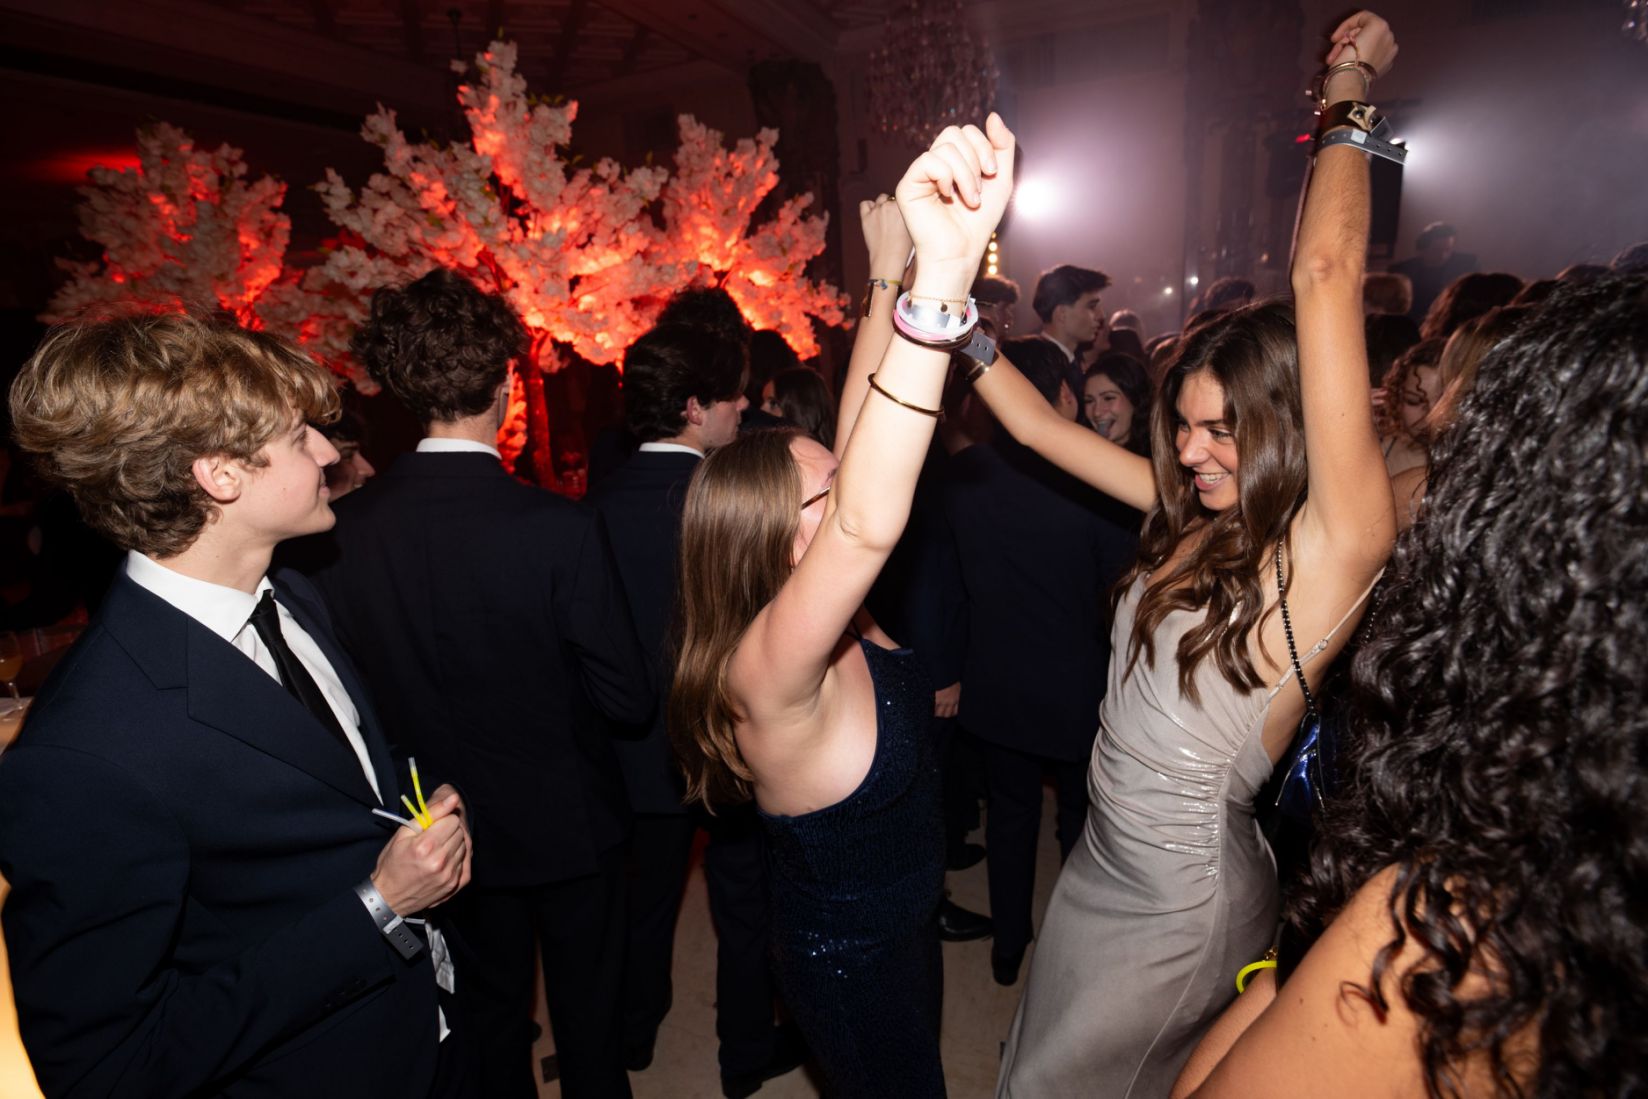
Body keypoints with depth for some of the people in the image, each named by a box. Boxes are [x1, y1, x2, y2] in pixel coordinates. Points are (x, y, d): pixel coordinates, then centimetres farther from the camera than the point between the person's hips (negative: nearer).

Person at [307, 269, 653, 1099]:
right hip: (563, 821, -3)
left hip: (445, 832, 3)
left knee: (488, 1012, 25)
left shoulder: (340, 532, -16)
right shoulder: (561, 530, -27)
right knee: (585, 1012, 20)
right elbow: (629, 698, -19)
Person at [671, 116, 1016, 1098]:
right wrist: (945, 274, -62)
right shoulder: (769, 670, -36)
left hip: (901, 919, 8)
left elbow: (860, 450, -10)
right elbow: (870, 523, -56)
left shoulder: (832, 624, -12)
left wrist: (891, 277, -11)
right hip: (851, 957, -8)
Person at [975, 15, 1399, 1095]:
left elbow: (1328, 275, -27)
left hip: (1182, 896, -6)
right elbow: (1037, 425, 2)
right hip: (1111, 860, 7)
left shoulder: (1337, 540, -22)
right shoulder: (1198, 519, -3)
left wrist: (1346, 86, -14)